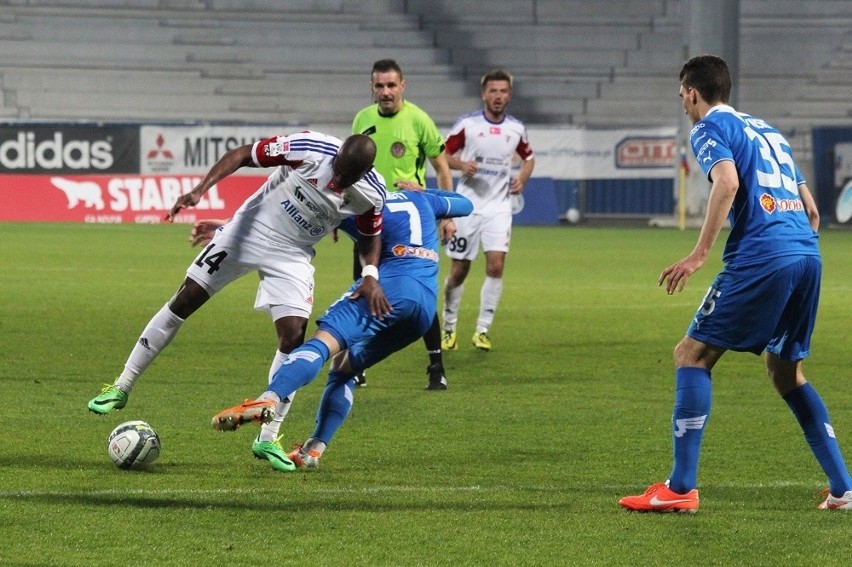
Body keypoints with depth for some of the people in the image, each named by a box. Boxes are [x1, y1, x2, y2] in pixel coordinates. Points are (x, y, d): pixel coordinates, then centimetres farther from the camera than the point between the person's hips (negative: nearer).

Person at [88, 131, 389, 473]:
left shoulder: (372, 194, -17)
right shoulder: (310, 150, -27)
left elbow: (370, 235, 5)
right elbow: (242, 154, -16)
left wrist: (370, 274, -13)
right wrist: (200, 190, -26)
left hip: (291, 256, 2)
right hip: (249, 230, -1)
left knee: (294, 335, -13)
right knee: (184, 301, 0)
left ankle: (267, 440, 1)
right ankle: (121, 388, 15)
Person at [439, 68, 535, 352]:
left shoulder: (516, 129, 5)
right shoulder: (466, 124, -4)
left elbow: (528, 158, 21)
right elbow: (442, 154, 3)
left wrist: (522, 178, 1)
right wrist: (461, 164, -17)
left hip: (499, 206, 2)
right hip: (467, 204, -2)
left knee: (496, 265, -13)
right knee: (459, 270, 1)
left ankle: (482, 330, -4)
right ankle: (449, 328, 19)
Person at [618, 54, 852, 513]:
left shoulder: (710, 128, 3)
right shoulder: (767, 130, 27)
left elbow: (727, 182, -16)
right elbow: (809, 207, 26)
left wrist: (699, 254, -17)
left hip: (760, 258, -8)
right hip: (807, 256, 8)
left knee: (692, 355, 0)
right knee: (786, 372, 21)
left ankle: (681, 488, -8)